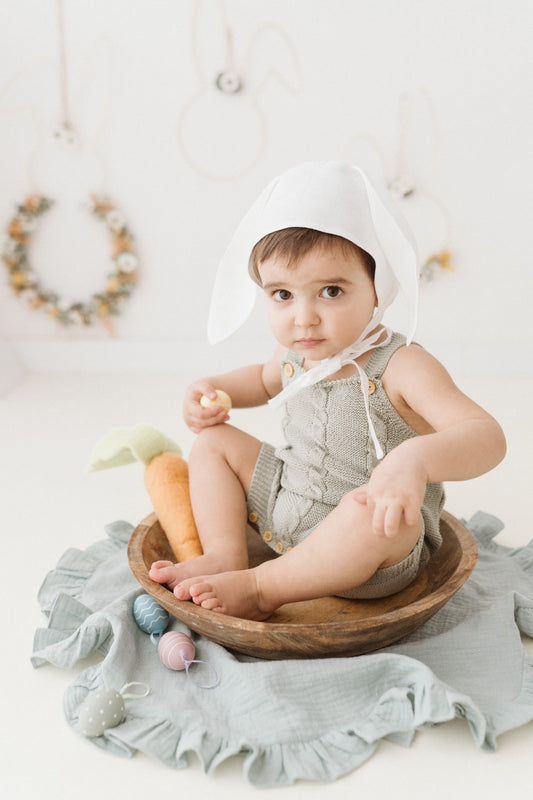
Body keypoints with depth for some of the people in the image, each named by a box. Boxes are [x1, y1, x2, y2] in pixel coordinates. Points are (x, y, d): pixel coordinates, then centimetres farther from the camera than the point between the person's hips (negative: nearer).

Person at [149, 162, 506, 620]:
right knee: (214, 441, 6)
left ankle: (261, 588, -20)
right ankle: (226, 556, -6)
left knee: (372, 510, -40)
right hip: (285, 513, 7)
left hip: (380, 545, -7)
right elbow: (265, 379, 25)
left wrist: (416, 458, -56)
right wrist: (212, 389, 6)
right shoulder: (296, 351, -2)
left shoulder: (400, 367, -24)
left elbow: (488, 437, -36)